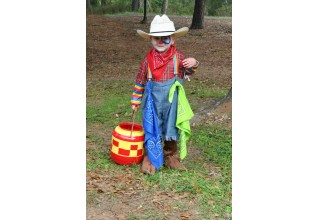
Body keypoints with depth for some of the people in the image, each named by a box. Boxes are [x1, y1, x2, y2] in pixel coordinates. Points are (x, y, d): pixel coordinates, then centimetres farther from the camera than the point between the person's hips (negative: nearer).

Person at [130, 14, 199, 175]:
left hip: (172, 100, 1)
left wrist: (193, 64, -16)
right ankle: (150, 157, 23)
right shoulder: (148, 59, -5)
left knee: (171, 127, 13)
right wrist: (135, 101, 6)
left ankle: (170, 156, 31)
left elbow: (187, 72, 7)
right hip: (153, 99, -1)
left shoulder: (178, 56, -5)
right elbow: (140, 80, 2)